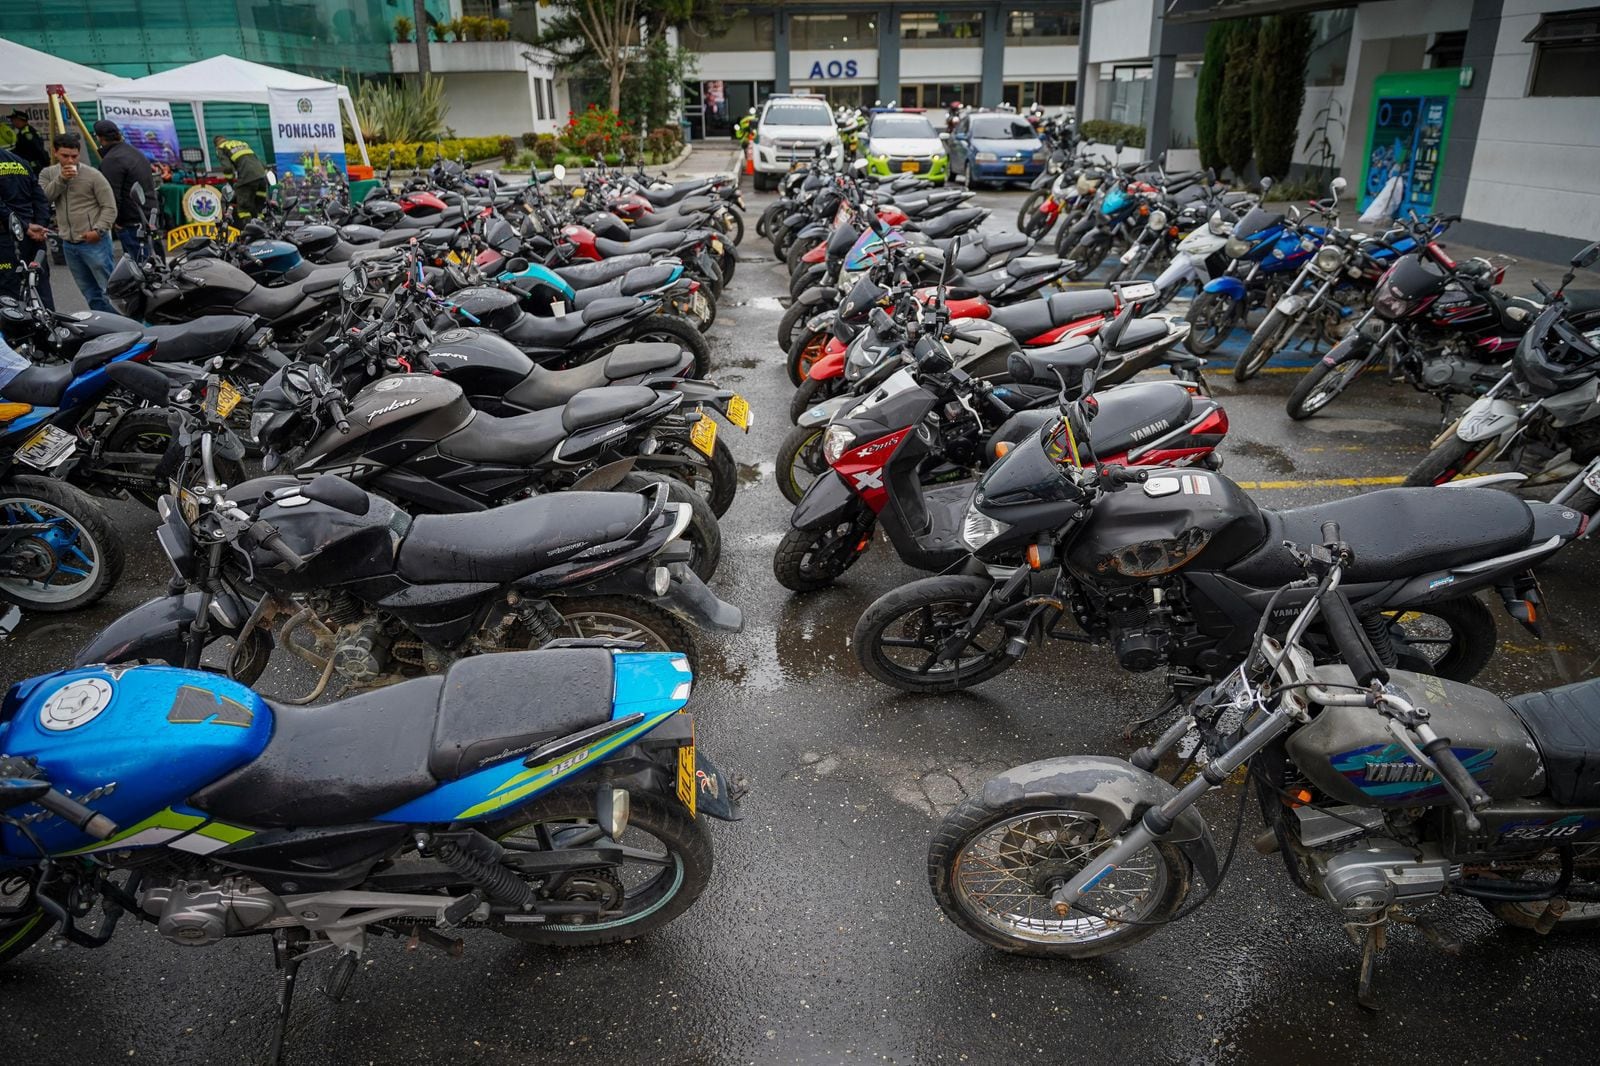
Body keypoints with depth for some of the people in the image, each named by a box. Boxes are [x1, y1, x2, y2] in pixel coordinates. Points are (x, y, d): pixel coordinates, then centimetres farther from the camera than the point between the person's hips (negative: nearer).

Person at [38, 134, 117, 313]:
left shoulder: (93, 175, -6)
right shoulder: (47, 174, 9)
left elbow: (109, 207, -7)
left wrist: (98, 230, -18)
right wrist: (60, 179, -13)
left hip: (94, 242, -5)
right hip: (68, 244, 6)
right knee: (90, 294, 12)